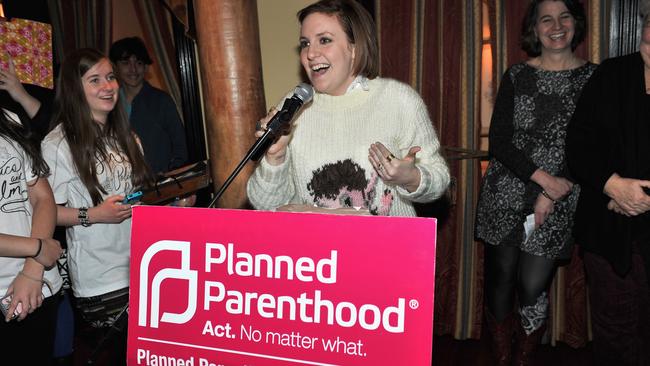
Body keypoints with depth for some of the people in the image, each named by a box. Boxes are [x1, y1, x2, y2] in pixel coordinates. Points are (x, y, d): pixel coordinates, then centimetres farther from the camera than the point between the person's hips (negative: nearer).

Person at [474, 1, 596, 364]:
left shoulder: (595, 77, 3)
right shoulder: (517, 76, 4)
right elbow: (498, 142, -3)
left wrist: (553, 194, -11)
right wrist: (544, 178, -14)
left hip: (558, 205, -1)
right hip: (505, 196, 1)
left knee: (532, 289, -1)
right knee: (499, 282, 5)